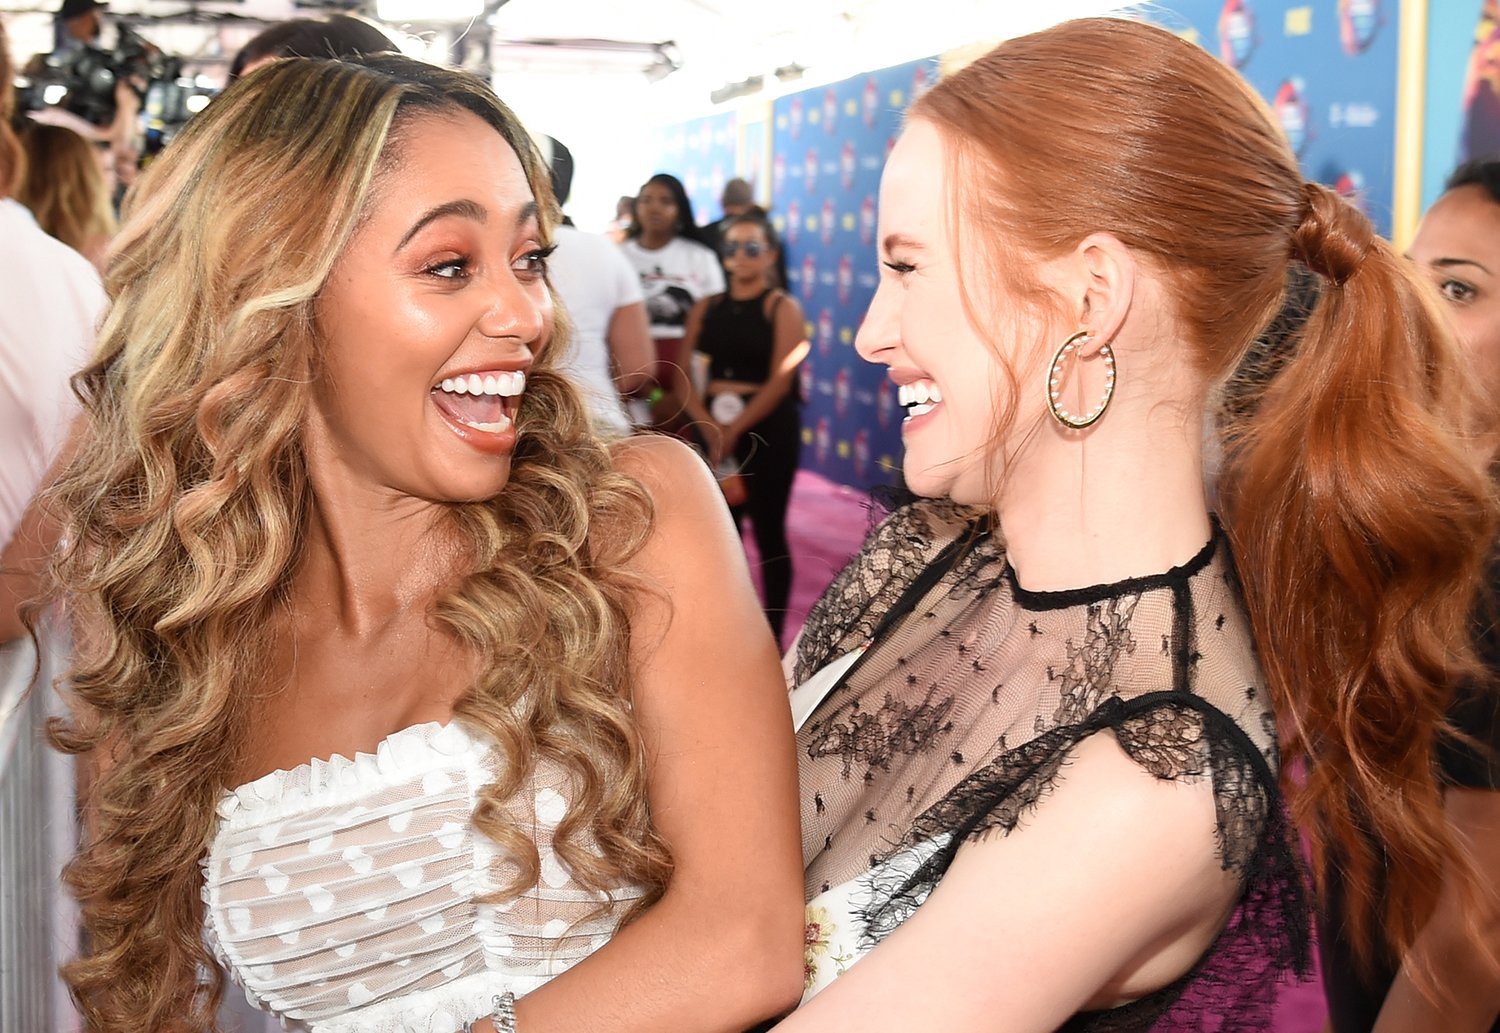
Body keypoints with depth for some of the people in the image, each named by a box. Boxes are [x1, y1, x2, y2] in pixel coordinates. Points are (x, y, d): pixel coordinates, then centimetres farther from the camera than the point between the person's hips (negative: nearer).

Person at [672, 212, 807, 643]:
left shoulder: (783, 308, -2)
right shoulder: (706, 308, 11)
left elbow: (780, 380, -11)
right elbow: (682, 371, 1)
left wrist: (735, 431, -15)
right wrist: (708, 425, -14)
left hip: (767, 428, -4)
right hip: (711, 426, 4)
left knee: (768, 531, -1)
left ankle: (772, 635, 6)